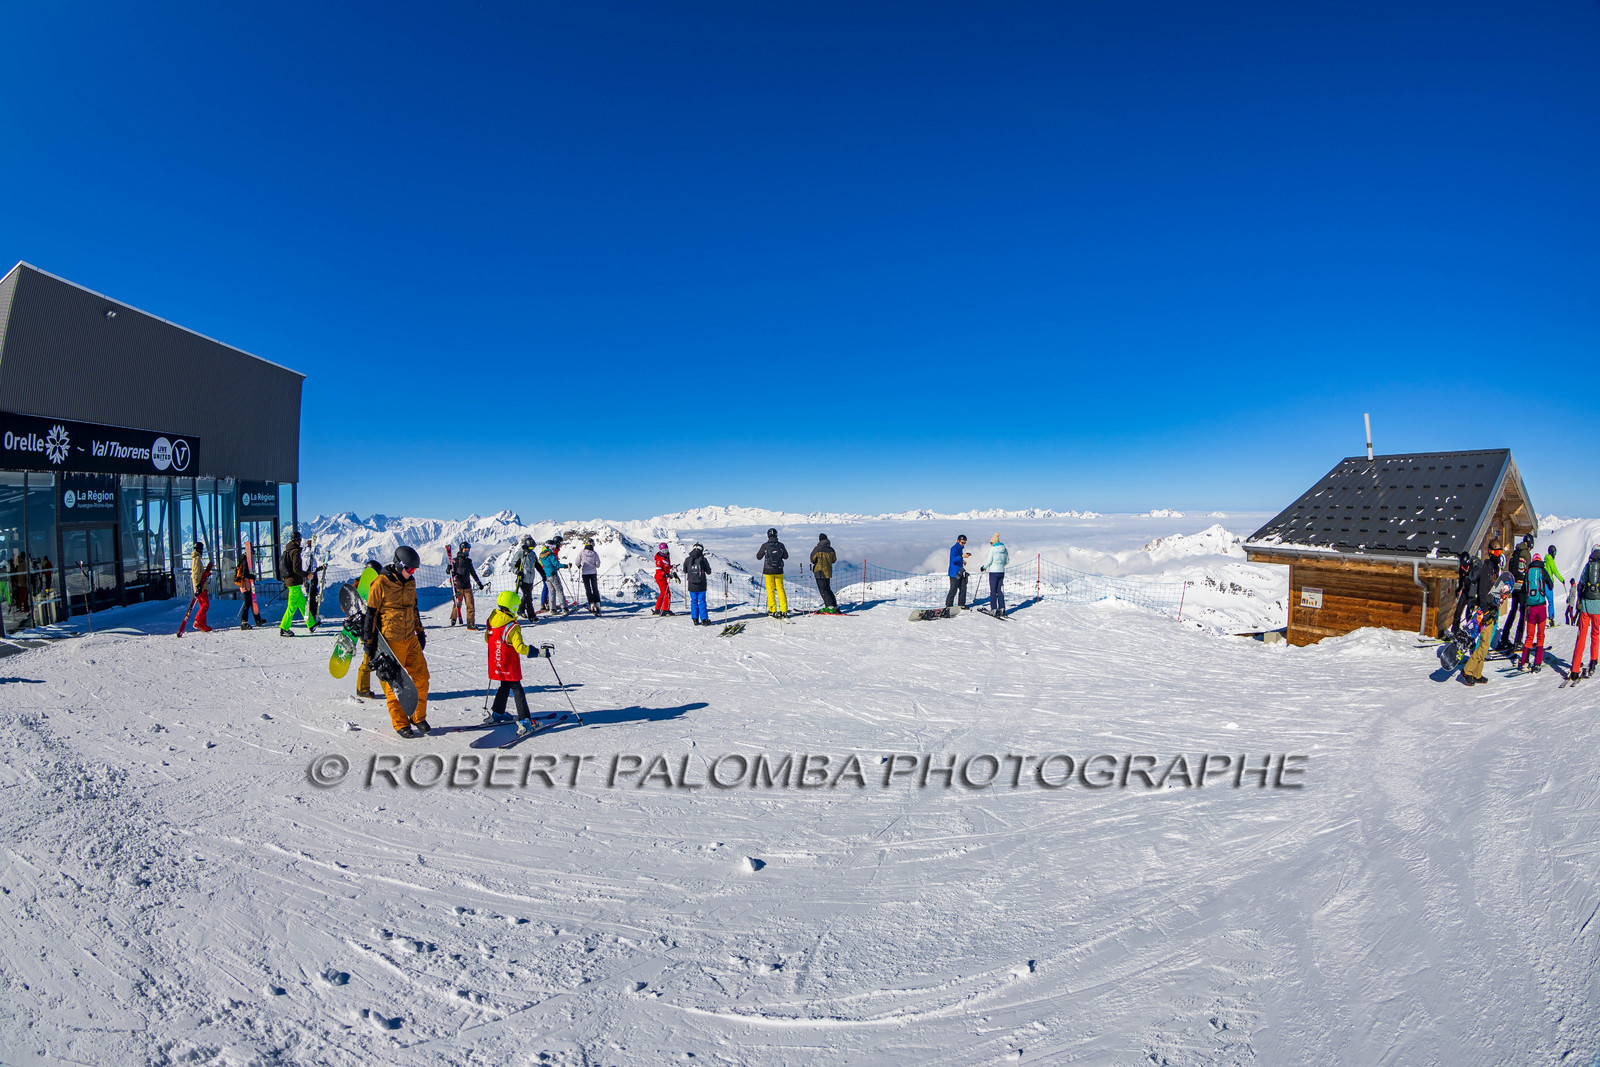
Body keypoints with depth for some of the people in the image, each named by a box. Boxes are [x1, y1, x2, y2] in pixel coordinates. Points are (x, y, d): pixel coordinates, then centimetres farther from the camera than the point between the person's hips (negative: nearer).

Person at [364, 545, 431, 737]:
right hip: (391, 642, -6)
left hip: (411, 640, 6)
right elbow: (370, 613, -7)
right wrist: (369, 641, -7)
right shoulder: (381, 584, -11)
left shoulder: (410, 582, 10)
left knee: (421, 677, 5)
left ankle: (418, 717, 20)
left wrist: (420, 632, 25)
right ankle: (400, 724, 13)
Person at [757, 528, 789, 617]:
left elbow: (758, 557, 1)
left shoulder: (765, 546, -11)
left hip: (768, 571, -2)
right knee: (780, 589, 10)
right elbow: (786, 556, 8)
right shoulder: (780, 545, -5)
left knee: (770, 590, 7)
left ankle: (772, 611, 5)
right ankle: (784, 610, 8)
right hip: (779, 571, 2)